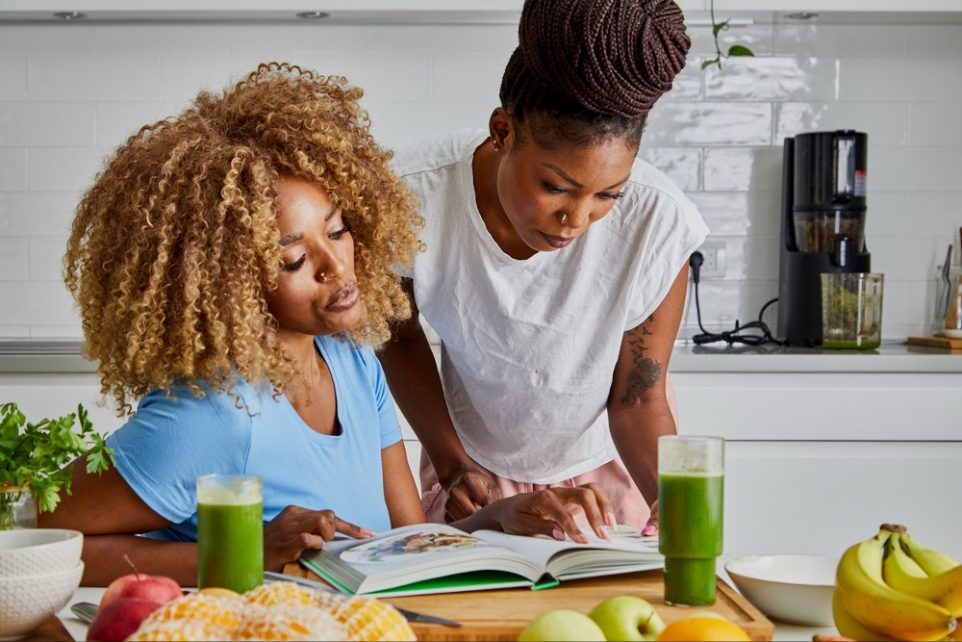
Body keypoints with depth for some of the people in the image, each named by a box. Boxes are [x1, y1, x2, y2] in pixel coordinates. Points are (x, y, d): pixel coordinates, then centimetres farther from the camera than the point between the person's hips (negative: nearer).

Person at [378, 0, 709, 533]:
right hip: (476, 463, 1)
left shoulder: (657, 224, -32)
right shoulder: (415, 196, -30)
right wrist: (452, 465, -16)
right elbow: (399, 334, -8)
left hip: (613, 468, 0)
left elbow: (637, 399, -18)